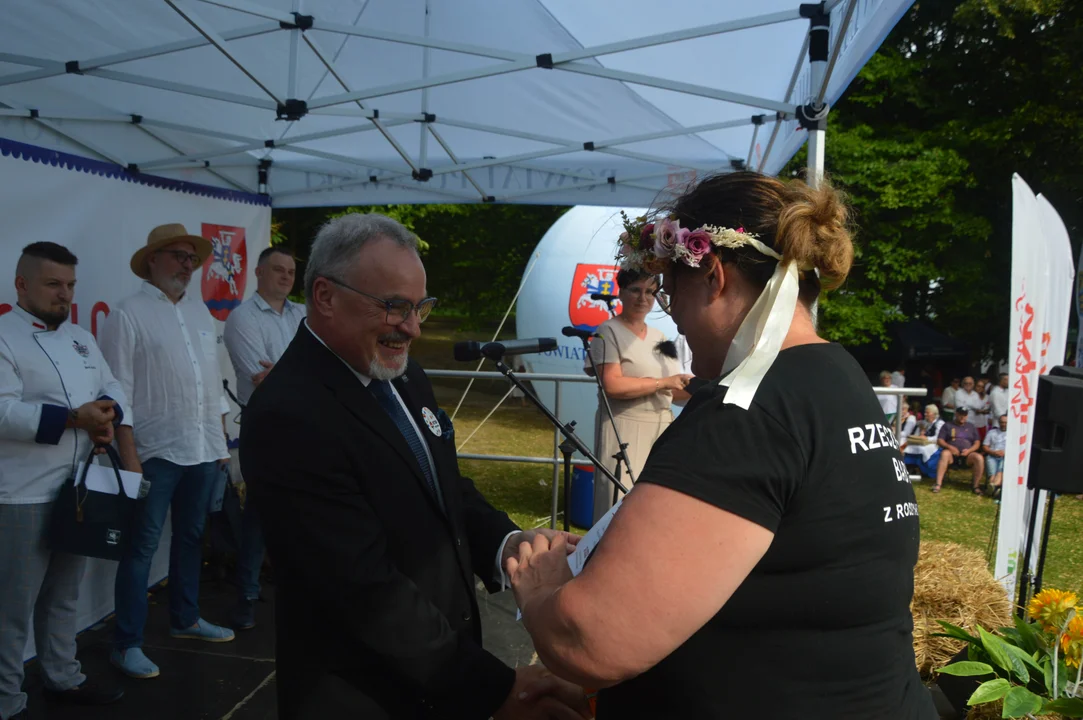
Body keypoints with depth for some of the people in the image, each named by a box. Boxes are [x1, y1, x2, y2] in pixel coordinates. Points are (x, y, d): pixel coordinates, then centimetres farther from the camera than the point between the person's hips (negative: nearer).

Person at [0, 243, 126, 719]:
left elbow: (111, 387, 14)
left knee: (64, 595, 21)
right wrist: (75, 418, -27)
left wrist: (107, 416, -8)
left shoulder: (80, 338, 13)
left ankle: (63, 678, 36)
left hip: (78, 488, 8)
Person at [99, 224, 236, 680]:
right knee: (142, 547, 0)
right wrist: (129, 457, -15)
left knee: (191, 537, 17)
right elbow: (118, 393, -11)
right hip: (156, 452, -6)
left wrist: (221, 440, 12)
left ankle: (184, 619, 33)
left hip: (204, 450, 6)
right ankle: (126, 644, 12)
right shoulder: (129, 314, -6)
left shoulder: (200, 310, 13)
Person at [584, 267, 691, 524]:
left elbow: (669, 393, 17)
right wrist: (663, 382, -16)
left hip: (660, 430, 7)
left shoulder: (660, 337, 16)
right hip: (624, 431, -7)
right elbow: (612, 386, -19)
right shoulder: (609, 332, -5)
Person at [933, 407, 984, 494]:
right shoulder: (947, 425, 16)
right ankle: (938, 484, -43)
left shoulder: (971, 426, 22)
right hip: (952, 455, -2)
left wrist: (969, 450, -8)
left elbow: (977, 443, 14)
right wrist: (949, 447, -14)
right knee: (945, 454, -37)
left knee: (979, 458, -30)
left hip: (967, 455, 2)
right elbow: (939, 441, 6)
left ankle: (976, 486, -24)